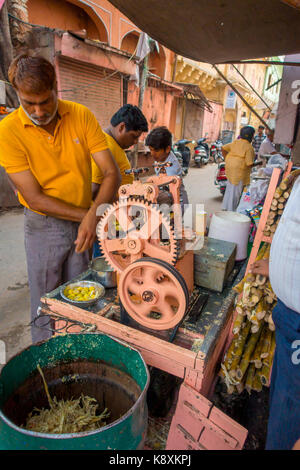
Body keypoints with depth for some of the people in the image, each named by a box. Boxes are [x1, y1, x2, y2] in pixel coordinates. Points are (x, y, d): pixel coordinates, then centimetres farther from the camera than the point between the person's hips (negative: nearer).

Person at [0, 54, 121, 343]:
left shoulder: (81, 116, -7)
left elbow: (111, 172, -12)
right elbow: (35, 199, -16)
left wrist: (94, 214, -28)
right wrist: (85, 215, -19)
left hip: (84, 222, 3)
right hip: (43, 227, -2)